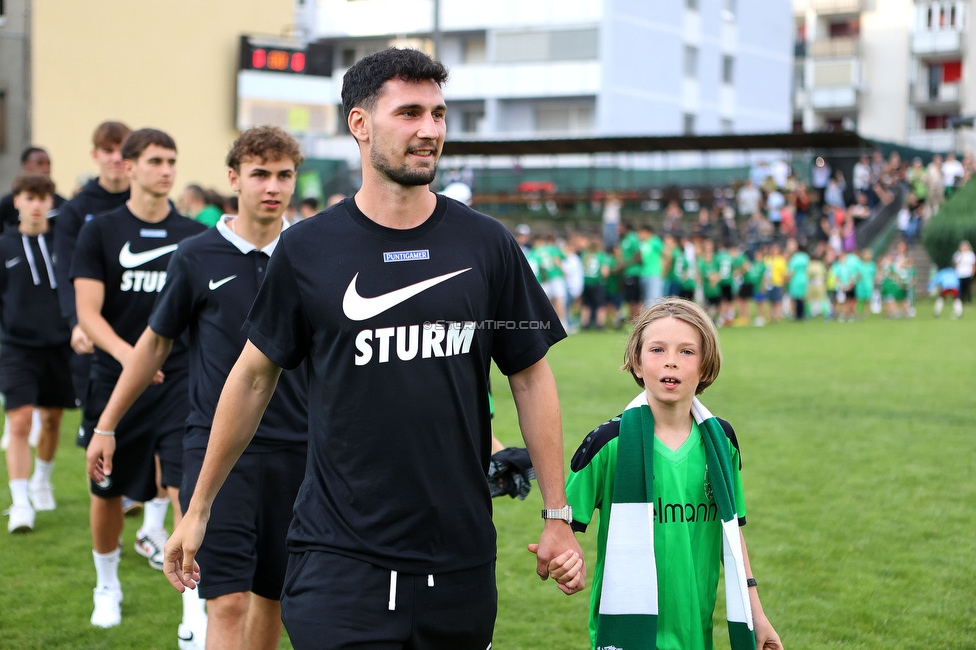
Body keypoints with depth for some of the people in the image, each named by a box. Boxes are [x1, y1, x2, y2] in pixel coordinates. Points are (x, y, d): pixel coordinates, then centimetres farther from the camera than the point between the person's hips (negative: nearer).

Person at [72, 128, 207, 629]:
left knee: (187, 485, -14)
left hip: (178, 379, 0)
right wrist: (125, 352, -26)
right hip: (113, 380, 0)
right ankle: (107, 588, 37)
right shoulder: (100, 232, -1)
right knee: (106, 490, 12)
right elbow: (88, 312, -9)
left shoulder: (194, 236, 5)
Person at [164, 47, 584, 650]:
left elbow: (531, 377, 7)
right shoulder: (307, 250, -2)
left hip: (461, 560, 2)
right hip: (338, 558, -2)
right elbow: (254, 376, 8)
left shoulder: (486, 244, 1)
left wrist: (558, 516, 5)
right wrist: (198, 509, 12)